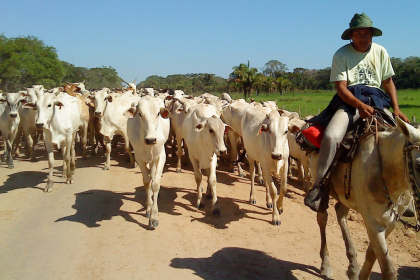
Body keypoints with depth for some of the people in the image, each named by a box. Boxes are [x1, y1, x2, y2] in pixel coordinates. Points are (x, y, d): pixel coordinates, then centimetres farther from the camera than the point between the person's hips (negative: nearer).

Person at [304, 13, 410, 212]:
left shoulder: (380, 52, 12)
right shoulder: (341, 55, 0)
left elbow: (388, 82, 15)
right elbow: (341, 87, -8)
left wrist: (396, 108, 1)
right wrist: (360, 105, -24)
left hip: (377, 101, 4)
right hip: (350, 100, -3)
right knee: (331, 136, -31)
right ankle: (319, 187, -21)